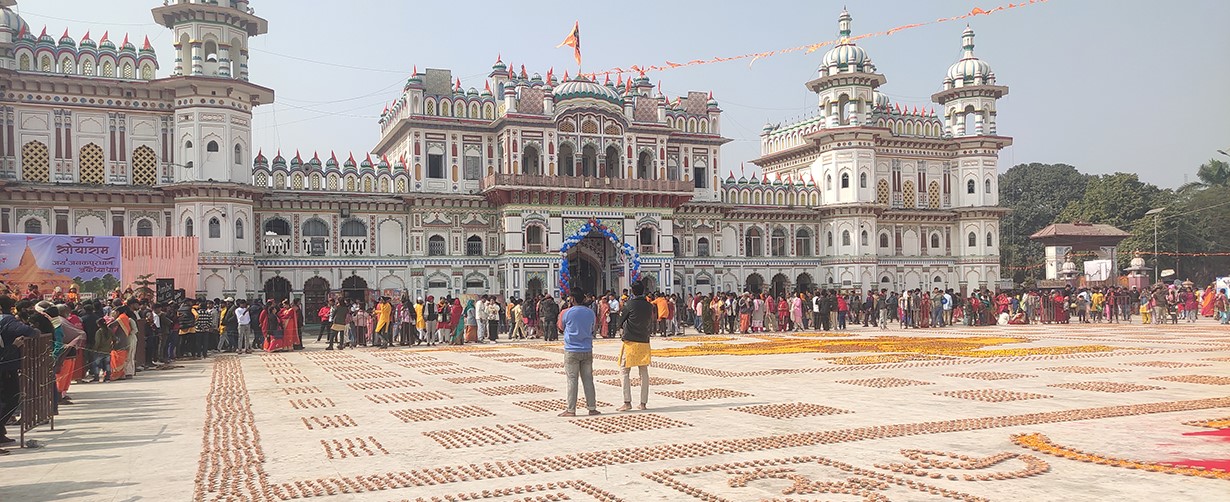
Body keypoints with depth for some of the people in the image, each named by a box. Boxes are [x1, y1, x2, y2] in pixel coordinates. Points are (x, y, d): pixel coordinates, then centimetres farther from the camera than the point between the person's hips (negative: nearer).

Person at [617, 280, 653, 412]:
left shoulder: (629, 304, -8)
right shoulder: (649, 306, 5)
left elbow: (621, 323, 1)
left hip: (630, 341, -4)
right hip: (644, 341, 4)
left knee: (624, 372, 1)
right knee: (644, 373, 8)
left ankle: (627, 402, -7)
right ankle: (643, 402, 8)